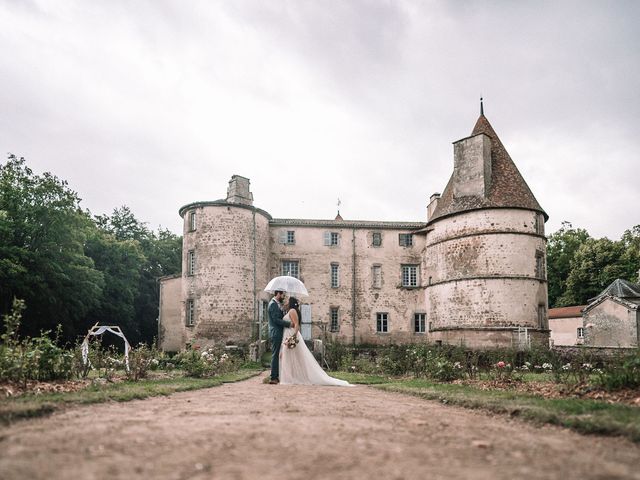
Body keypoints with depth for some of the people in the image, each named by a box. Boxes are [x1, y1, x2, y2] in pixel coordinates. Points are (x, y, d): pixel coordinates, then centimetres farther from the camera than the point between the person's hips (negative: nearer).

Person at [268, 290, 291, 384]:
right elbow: (276, 319, -20)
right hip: (276, 333, -10)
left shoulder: (277, 304, 17)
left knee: (277, 355, 12)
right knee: (275, 355, -8)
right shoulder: (273, 304, -14)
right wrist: (289, 323, -18)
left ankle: (276, 376, 17)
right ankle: (273, 378, -6)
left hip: (278, 333, 10)